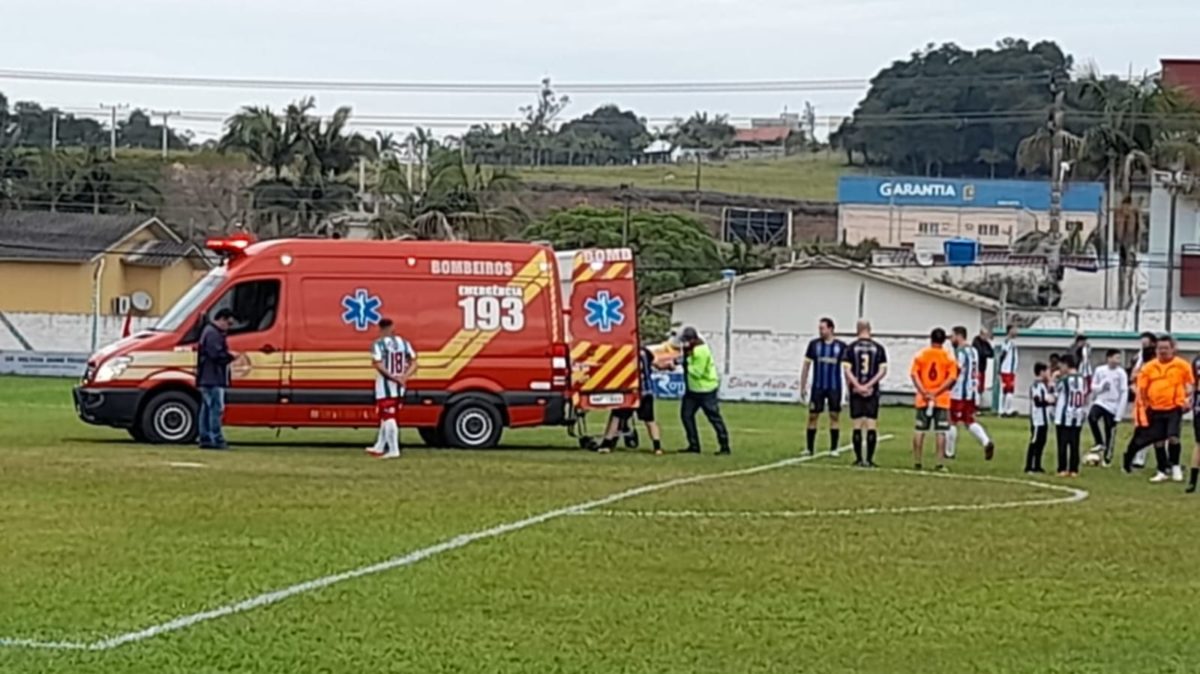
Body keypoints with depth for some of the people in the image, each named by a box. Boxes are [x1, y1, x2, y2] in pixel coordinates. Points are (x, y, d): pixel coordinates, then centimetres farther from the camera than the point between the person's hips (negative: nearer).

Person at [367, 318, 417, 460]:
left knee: (388, 417, -4)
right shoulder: (404, 343, 7)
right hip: (399, 389, 6)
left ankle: (394, 450, -11)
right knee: (387, 417, 17)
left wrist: (393, 377, -16)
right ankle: (380, 447, 27)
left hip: (385, 387, -6)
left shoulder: (378, 345, -9)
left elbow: (379, 366, -19)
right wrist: (404, 377, -8)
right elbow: (413, 363, 2)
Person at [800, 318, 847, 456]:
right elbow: (806, 365, 7)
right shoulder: (814, 344, 2)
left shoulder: (841, 346, 0)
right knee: (813, 416, 0)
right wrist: (802, 386, 3)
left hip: (834, 387, -1)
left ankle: (833, 449, 8)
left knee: (834, 417, 1)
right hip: (817, 387, 1)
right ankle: (809, 448, 8)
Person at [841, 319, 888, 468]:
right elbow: (883, 371, -3)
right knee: (871, 426, 2)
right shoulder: (878, 348, 3)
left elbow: (846, 370, -7)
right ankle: (869, 459, -2)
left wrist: (857, 386, -9)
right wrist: (869, 385, -6)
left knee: (857, 426, 5)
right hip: (872, 391, 0)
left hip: (855, 390, 0)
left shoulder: (851, 347, 1)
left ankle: (859, 459, 6)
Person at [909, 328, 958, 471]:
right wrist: (937, 392, -13)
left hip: (923, 399, 2)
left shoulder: (921, 355, 3)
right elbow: (952, 378, -11)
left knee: (920, 431, 8)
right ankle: (940, 464, -4)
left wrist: (924, 392, -11)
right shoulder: (949, 357, -1)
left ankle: (917, 462, 10)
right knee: (940, 432, 0)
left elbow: (914, 374, -6)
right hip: (942, 400, -2)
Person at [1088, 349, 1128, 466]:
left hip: (1113, 406, -1)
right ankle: (1100, 443, -10)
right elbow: (1093, 387, 7)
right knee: (1091, 417, -28)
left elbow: (1124, 393, -7)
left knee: (1110, 432, 4)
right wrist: (1101, 386, -18)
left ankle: (1107, 457, 19)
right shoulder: (1100, 370, -3)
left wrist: (1119, 414, -11)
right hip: (1100, 402, 1)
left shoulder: (1121, 373, -8)